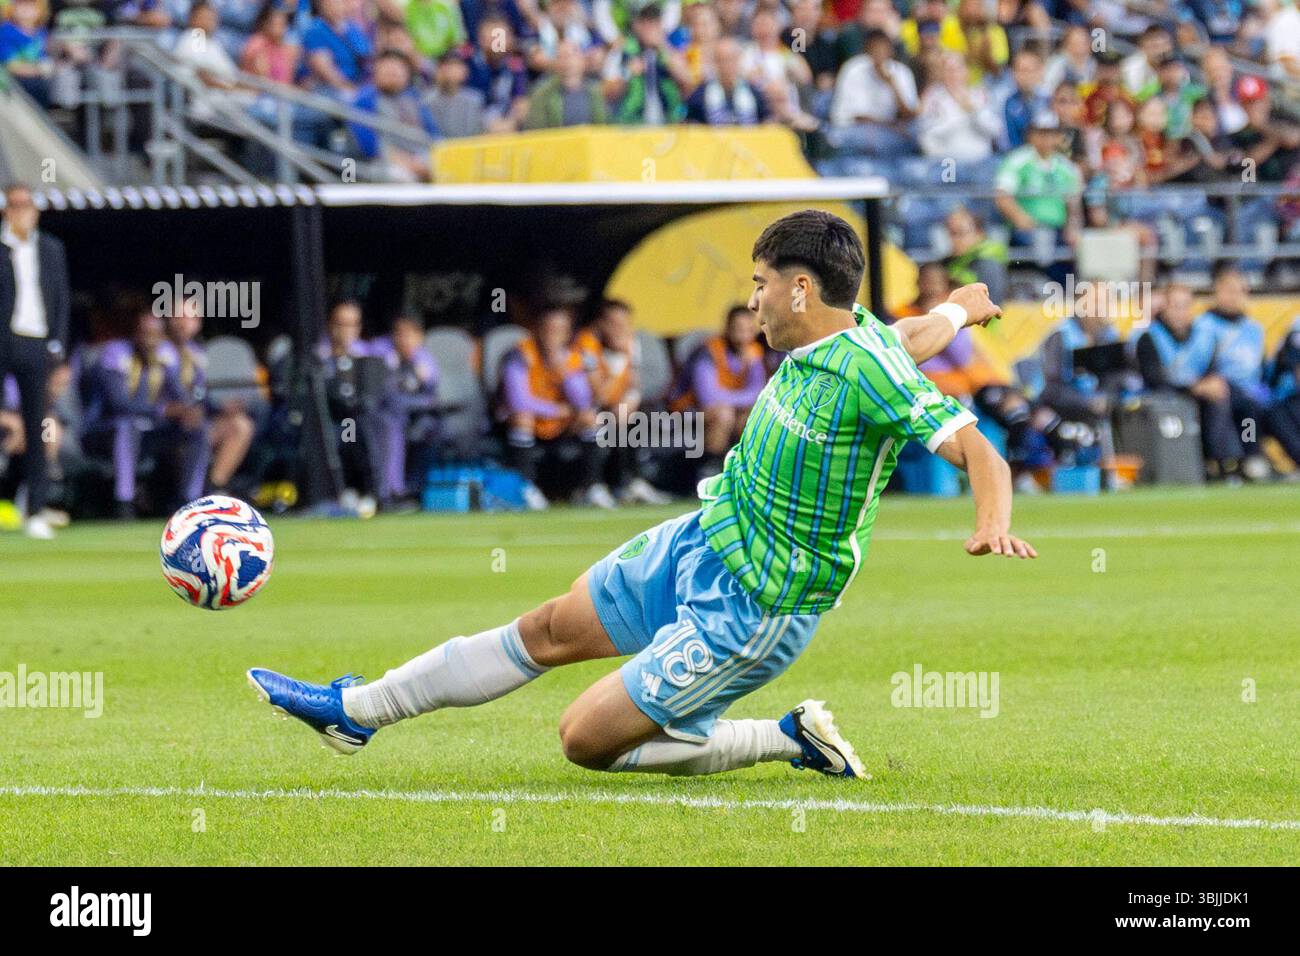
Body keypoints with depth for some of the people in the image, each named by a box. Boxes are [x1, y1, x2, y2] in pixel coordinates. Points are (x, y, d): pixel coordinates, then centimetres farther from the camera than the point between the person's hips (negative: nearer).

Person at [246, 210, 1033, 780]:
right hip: (702, 541, 9)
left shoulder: (866, 369, -27)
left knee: (587, 739, -4)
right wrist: (960, 308, 40)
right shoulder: (829, 336, -2)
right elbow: (915, 337, 18)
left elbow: (976, 448, -33)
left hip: (754, 609, -9)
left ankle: (792, 741, 4)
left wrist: (992, 523, -52)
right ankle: (356, 711, 30)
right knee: (551, 629, 16)